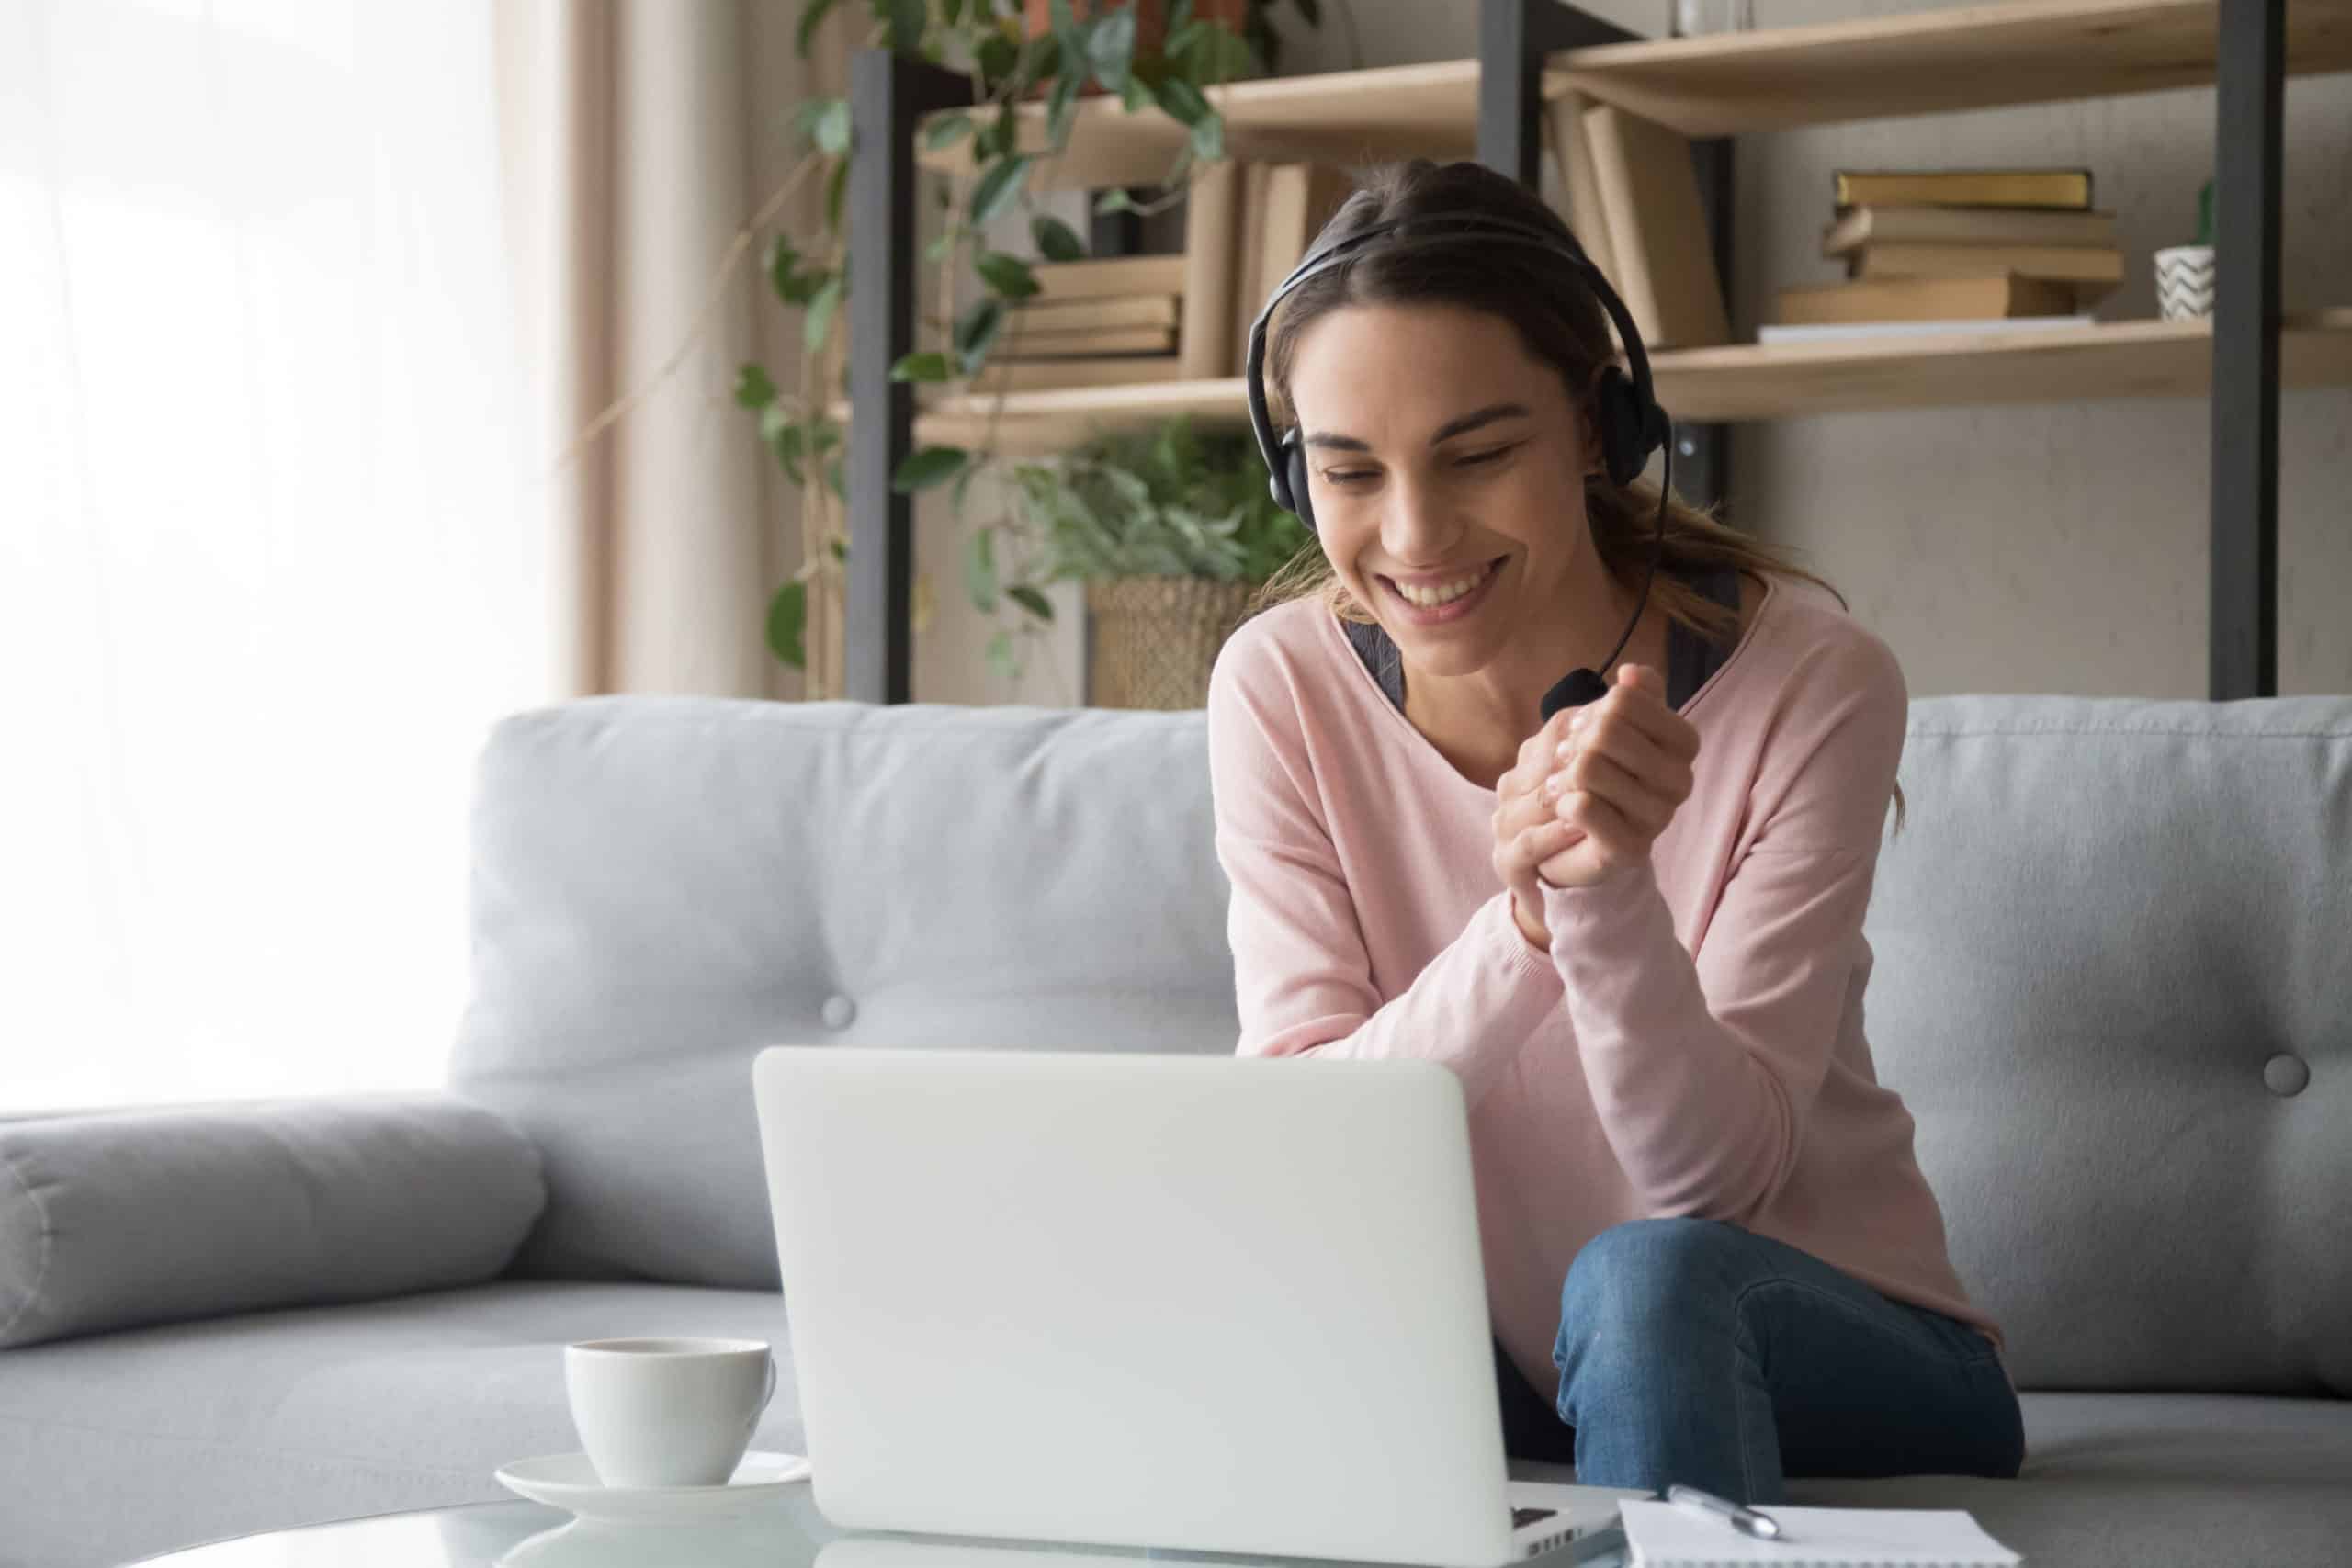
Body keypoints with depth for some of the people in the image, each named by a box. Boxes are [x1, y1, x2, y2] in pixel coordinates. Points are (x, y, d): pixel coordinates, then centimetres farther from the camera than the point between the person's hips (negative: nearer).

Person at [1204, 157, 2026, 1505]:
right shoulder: (1283, 686, -9)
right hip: (1490, 1378, 3)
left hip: (1841, 1371, -2)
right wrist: (1526, 924, -34)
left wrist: (1607, 898, -39)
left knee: (1648, 1275, -35)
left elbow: (1712, 1172, -20)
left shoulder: (1810, 682, -17)